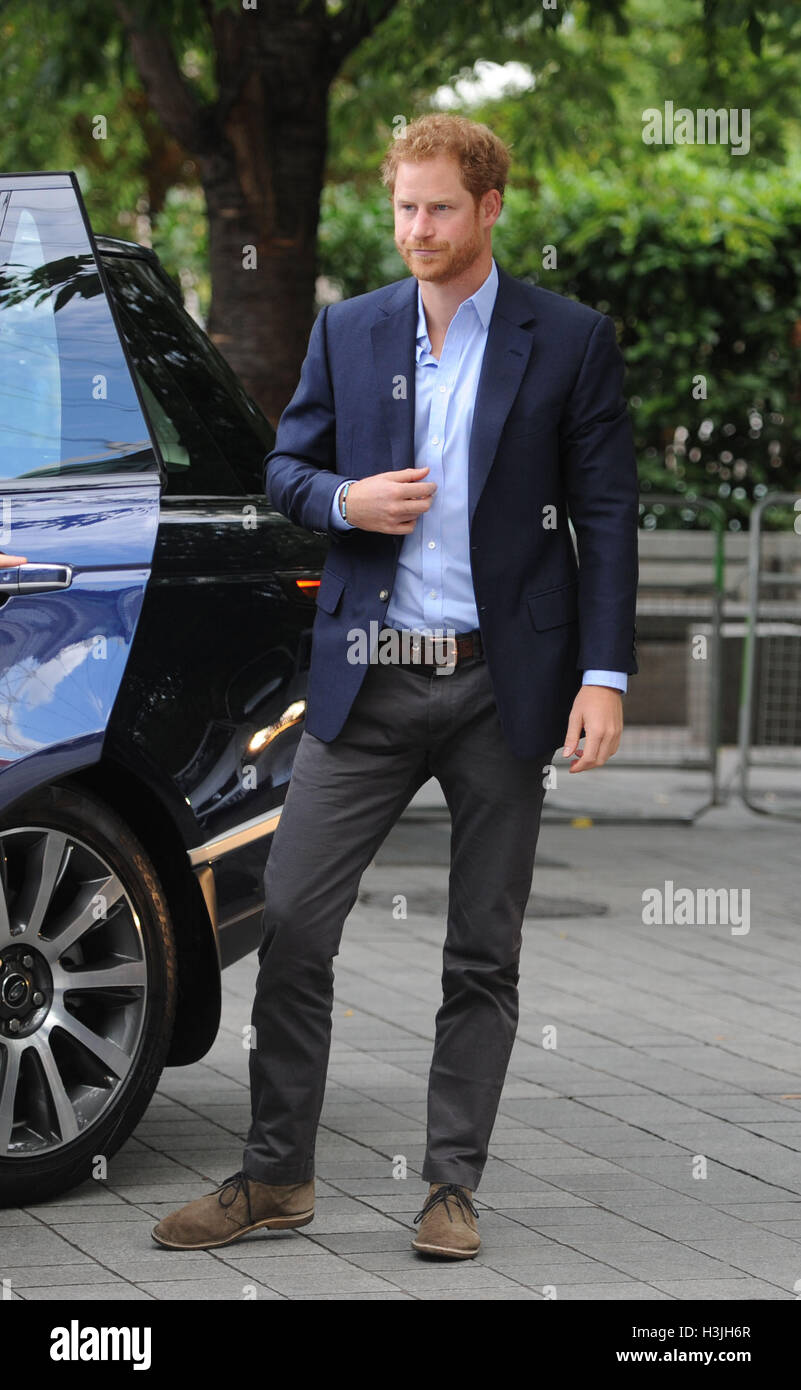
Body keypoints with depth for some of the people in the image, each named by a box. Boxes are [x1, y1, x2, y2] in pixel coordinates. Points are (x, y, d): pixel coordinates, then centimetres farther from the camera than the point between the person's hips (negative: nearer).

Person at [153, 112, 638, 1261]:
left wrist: (605, 676, -10)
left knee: (484, 951, 4)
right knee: (292, 918, -3)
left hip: (501, 684, -2)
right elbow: (285, 464, 15)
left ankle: (453, 1187, 13)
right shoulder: (348, 331, 8)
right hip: (368, 683, 2)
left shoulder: (570, 340, -1)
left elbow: (607, 514, -2)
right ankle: (275, 1176, 8)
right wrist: (345, 500, -9)